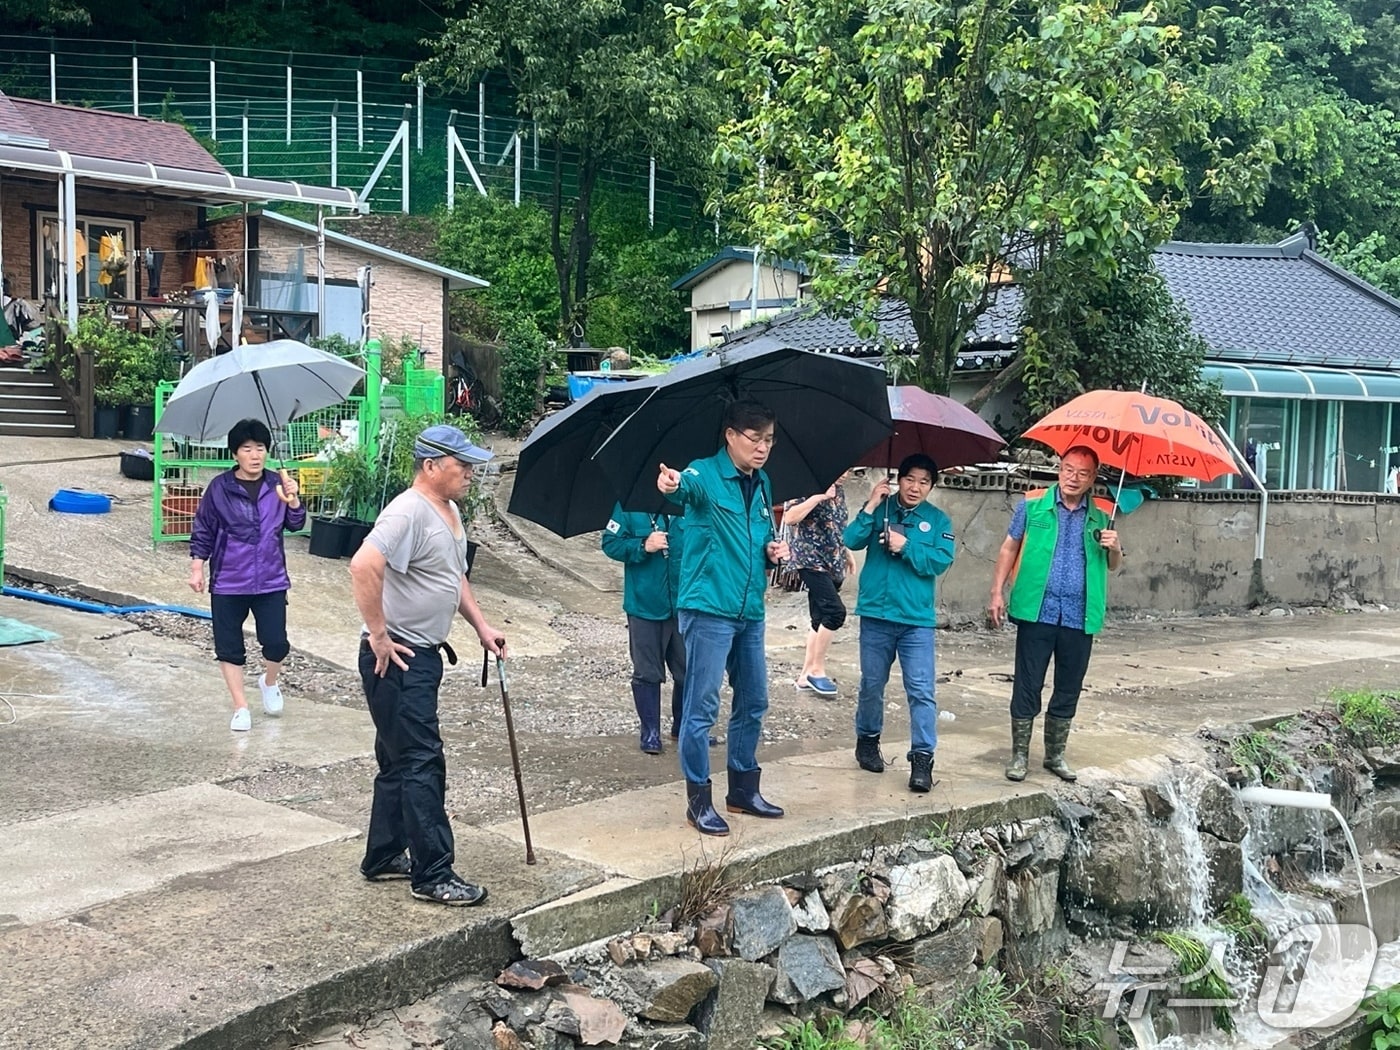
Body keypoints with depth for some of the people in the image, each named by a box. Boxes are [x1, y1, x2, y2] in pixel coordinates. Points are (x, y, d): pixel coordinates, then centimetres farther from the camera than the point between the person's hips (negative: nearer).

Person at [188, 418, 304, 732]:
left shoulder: (276, 484, -1)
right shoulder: (220, 488, -4)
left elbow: (296, 524, -5)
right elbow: (202, 530, 2)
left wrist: (292, 500, -23)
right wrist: (197, 568, 0)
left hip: (271, 580, 0)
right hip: (228, 582, 0)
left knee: (276, 643, -4)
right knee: (229, 647, 5)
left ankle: (269, 682, 29)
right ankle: (241, 708, 20)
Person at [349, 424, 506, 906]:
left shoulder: (450, 511, 13)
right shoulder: (409, 512, -20)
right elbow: (363, 566, -33)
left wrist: (482, 626, 17)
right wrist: (378, 636, -26)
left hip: (425, 654, 10)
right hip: (396, 658, -10)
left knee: (400, 760, 18)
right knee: (421, 762, -7)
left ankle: (383, 857, 30)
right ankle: (432, 875, 0)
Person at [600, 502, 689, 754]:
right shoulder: (629, 505, -5)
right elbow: (610, 543, -4)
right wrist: (643, 546, -20)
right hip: (645, 607, -2)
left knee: (688, 671, 12)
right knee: (647, 673, 5)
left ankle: (683, 726, 31)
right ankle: (650, 732, 17)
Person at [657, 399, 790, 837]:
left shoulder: (761, 484, 13)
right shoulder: (706, 475, -10)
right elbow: (689, 487, -34)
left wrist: (773, 550, 3)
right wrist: (673, 485, -58)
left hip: (750, 611, 8)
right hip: (708, 609, -8)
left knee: (753, 702, 15)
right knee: (702, 706, -3)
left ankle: (744, 790, 30)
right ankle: (698, 801, 7)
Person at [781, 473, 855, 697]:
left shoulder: (838, 489, 13)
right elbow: (789, 518, -23)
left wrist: (846, 553, 22)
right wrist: (819, 496, -25)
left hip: (832, 563, 8)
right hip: (811, 560, -8)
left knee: (821, 619, 9)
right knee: (835, 611, -18)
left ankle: (806, 674, 16)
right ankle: (817, 670, -5)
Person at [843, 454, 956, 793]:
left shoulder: (938, 520, 4)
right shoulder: (880, 509, 4)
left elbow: (941, 561, -7)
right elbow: (852, 541, -8)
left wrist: (906, 547, -15)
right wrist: (870, 506, -15)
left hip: (917, 618, -1)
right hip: (876, 614, 1)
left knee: (921, 690, -6)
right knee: (872, 684, 13)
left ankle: (922, 759, -4)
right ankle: (867, 741, 32)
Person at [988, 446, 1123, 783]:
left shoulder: (1100, 518, 9)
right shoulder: (1033, 506, 2)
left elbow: (1113, 567, 16)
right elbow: (1009, 549, 6)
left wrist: (1115, 548, -7)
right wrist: (997, 592, -1)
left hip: (1080, 617, 3)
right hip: (1037, 612, -3)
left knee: (1069, 689, 11)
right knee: (1027, 686, 2)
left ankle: (1055, 755, 25)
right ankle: (1019, 755, 12)